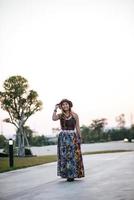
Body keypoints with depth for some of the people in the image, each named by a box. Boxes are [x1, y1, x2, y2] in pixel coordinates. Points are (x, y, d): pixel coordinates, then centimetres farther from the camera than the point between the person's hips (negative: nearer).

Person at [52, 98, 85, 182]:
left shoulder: (75, 115, 2)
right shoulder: (60, 115, 5)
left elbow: (77, 128, 4)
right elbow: (54, 118, -17)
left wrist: (79, 138, 0)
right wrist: (55, 109, -9)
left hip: (72, 137, -1)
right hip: (63, 137, 1)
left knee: (73, 156, -2)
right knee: (64, 156, 2)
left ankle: (72, 174, 6)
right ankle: (66, 174, 9)